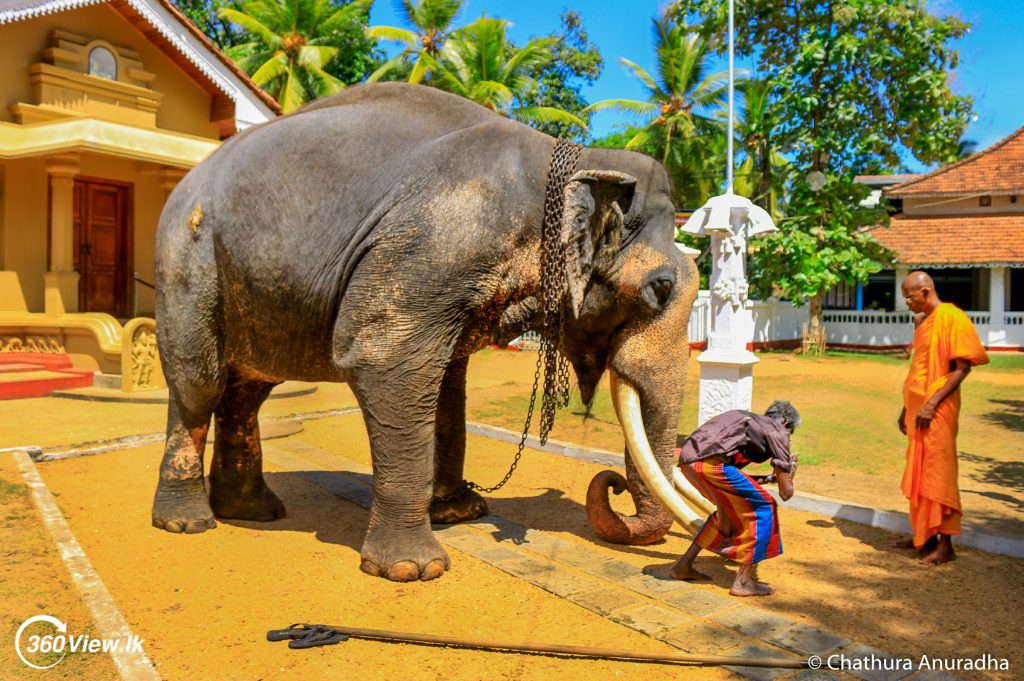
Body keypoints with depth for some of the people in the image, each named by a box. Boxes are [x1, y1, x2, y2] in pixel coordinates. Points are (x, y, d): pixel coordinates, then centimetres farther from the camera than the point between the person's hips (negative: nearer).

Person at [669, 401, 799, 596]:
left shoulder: (746, 420, 33)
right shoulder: (777, 431, 13)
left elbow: (732, 477, 36)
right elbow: (786, 493, 12)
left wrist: (768, 478, 36)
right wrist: (789, 475, 33)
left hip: (687, 459, 8)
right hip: (710, 462, -8)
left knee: (730, 509, 28)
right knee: (763, 508, 9)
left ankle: (683, 566, 31)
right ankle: (743, 581, 10)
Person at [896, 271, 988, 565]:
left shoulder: (952, 318, -11)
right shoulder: (921, 321, 15)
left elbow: (962, 367, -15)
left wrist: (933, 403, -20)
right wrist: (907, 408, 19)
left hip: (936, 412, -8)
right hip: (918, 409, 8)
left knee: (937, 475, -4)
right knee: (919, 474, 12)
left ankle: (945, 544, 3)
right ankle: (924, 536, 21)